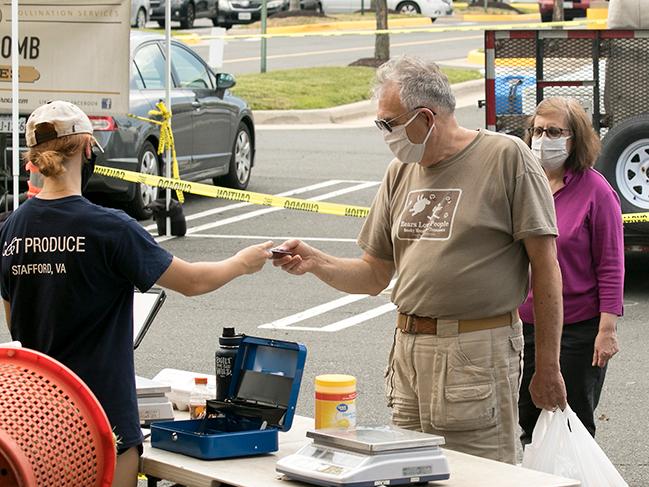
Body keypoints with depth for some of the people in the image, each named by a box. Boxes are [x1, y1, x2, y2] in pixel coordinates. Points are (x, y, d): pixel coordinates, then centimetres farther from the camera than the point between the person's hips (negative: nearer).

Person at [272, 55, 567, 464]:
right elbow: (375, 276, 17)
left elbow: (545, 265, -7)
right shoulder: (401, 173, 14)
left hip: (478, 353, -6)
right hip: (409, 350, 6)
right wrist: (315, 262, -2)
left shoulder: (507, 157, -6)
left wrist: (548, 366, -9)